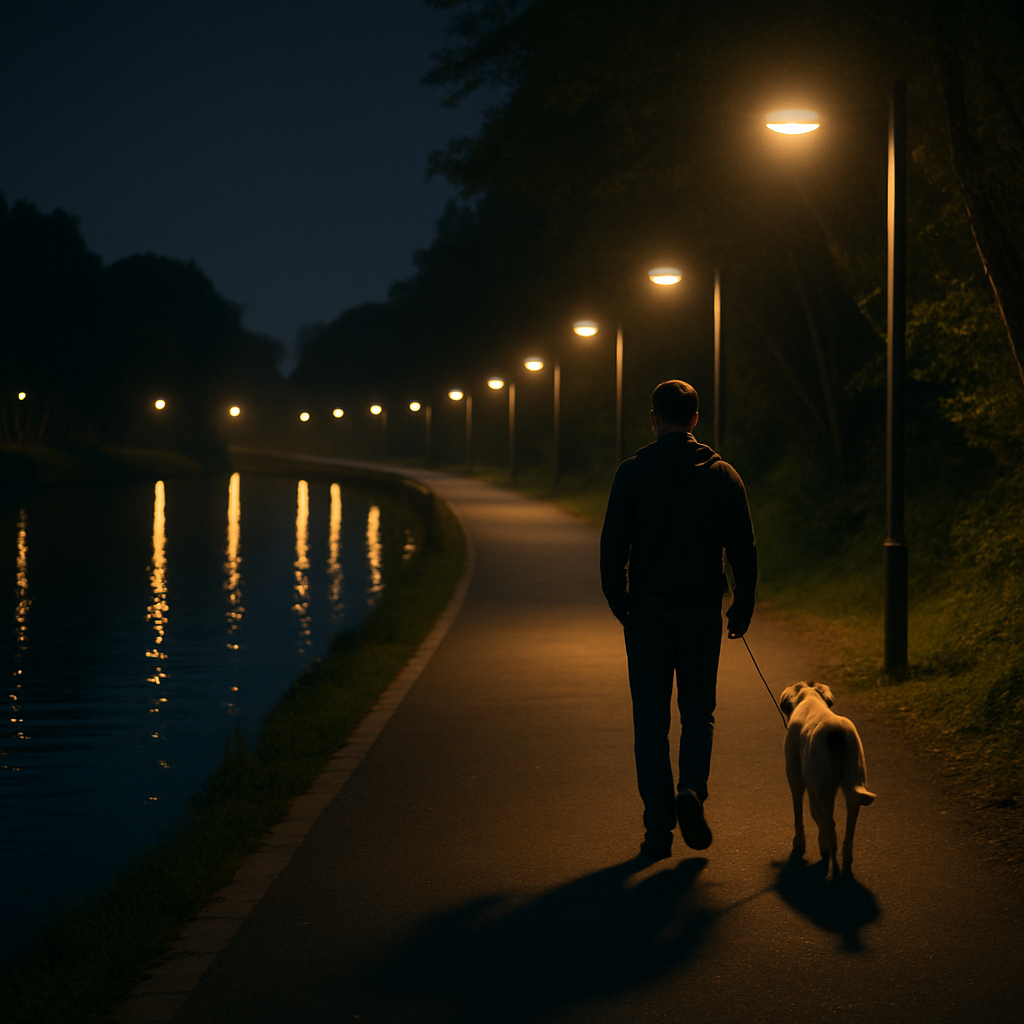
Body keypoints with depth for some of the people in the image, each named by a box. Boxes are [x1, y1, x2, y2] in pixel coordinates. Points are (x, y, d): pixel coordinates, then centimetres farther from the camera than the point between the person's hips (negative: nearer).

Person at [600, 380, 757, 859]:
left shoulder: (632, 473, -4)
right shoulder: (722, 474, 2)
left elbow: (613, 547, -5)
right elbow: (743, 548, 2)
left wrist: (620, 604, 8)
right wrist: (743, 608, 11)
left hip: (648, 611, -1)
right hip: (703, 612, 1)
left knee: (651, 721, 5)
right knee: (698, 712, 14)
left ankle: (658, 827, 3)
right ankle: (691, 788, -11)